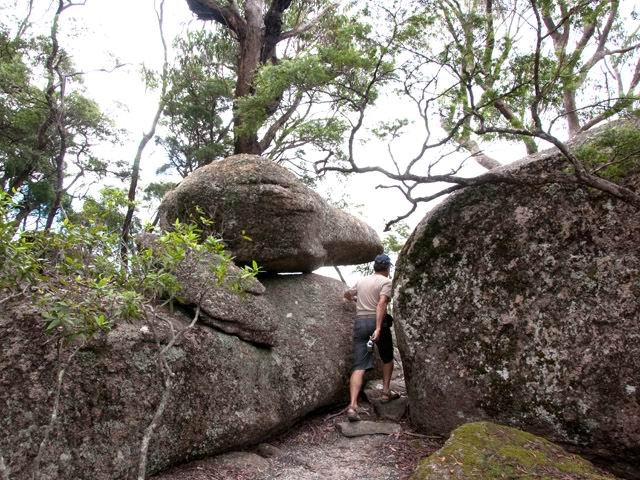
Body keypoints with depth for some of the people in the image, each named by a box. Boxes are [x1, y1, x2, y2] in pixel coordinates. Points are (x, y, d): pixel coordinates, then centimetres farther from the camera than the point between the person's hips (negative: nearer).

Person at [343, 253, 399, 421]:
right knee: (387, 358, 23)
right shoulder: (386, 282, -1)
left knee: (359, 366, -3)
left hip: (359, 322, 4)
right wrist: (378, 328, -22)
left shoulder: (361, 281, 16)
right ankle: (386, 391, 27)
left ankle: (353, 405, -14)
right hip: (377, 322, -4)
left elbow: (347, 295, 31)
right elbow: (381, 304, -16)